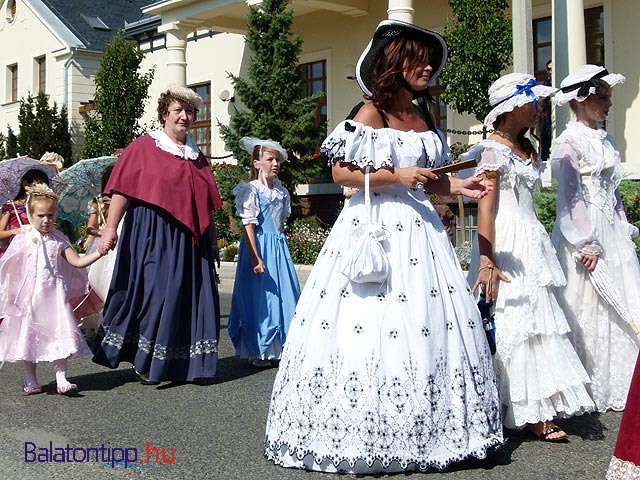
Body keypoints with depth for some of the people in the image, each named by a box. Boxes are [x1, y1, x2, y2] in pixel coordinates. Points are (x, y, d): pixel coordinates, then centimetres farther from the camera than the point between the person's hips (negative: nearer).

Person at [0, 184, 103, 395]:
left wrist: (98, 253, -11)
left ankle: (61, 379, -1)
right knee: (29, 334, 6)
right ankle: (30, 379, 20)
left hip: (54, 294, 1)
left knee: (60, 332, -6)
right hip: (29, 296, -1)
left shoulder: (58, 240, 4)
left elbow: (77, 261, 1)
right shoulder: (22, 240, -1)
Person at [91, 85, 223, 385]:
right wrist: (110, 227, -16)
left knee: (192, 297, 4)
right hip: (151, 234, -6)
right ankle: (144, 361, 6)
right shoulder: (144, 147, 2)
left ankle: (182, 364, 15)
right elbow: (122, 190, -6)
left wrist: (213, 242, 18)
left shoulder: (197, 157, 18)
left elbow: (207, 205, 19)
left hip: (189, 237, 6)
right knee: (154, 292, -8)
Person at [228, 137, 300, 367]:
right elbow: (248, 225, -15)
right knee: (259, 296, -2)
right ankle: (257, 352, 9)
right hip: (259, 247, -7)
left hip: (279, 247, 7)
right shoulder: (251, 190, -9)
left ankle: (279, 348, 15)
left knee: (283, 295, 5)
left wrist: (281, 248, 16)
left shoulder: (282, 192, 11)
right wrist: (256, 258, -21)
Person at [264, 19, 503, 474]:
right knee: (369, 329, -7)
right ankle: (362, 437, 6)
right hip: (376, 227, -7)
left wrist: (458, 186, 5)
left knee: (430, 327, 3)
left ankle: (424, 433, 14)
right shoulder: (371, 113, -4)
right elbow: (341, 173, -9)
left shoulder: (423, 118, 16)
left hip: (418, 226, 7)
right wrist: (395, 176, -15)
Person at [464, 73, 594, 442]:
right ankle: (530, 414, 0)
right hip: (506, 245, -9)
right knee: (514, 324, -6)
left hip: (533, 243, 9)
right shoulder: (492, 151, -9)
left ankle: (537, 411, 11)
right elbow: (486, 208, -16)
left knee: (538, 318, 6)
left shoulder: (528, 148, 17)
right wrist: (486, 262, -22)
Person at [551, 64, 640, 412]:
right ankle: (587, 392, 8)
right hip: (584, 231, -8)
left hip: (612, 232, 8)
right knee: (588, 309, -3)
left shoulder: (605, 140, 16)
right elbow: (570, 196, -16)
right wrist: (586, 243, -19)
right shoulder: (569, 142, -10)